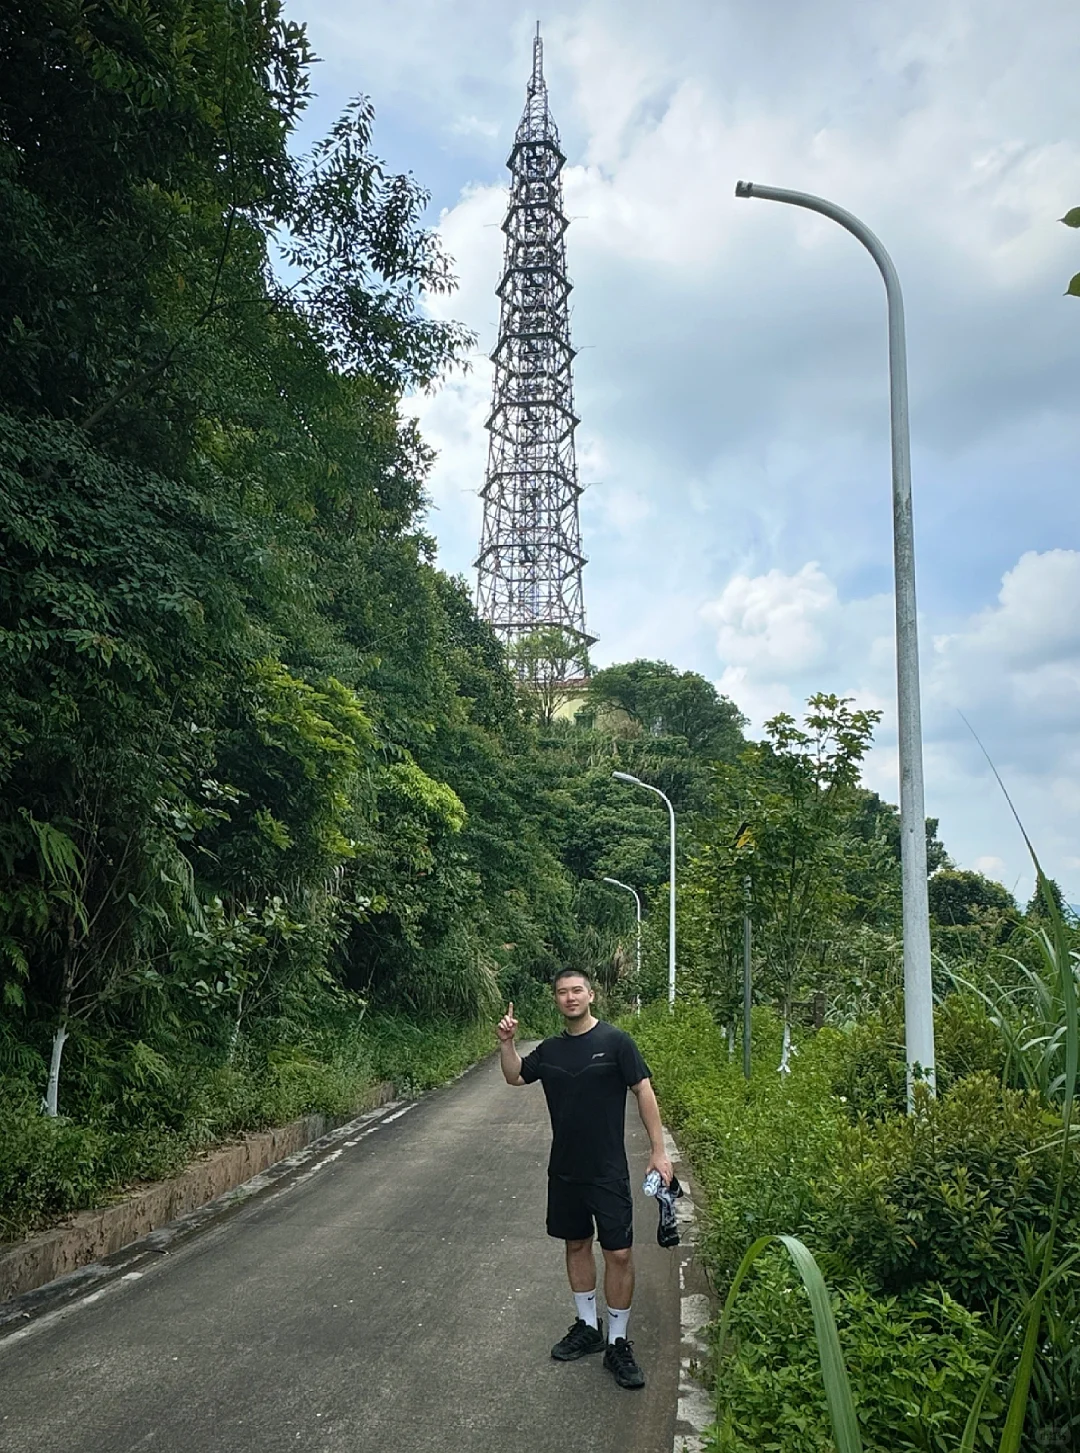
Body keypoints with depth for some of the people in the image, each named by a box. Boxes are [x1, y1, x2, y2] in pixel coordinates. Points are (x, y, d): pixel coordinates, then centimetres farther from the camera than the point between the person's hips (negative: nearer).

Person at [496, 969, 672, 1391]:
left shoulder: (615, 1041, -11)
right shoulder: (550, 1050, 4)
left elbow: (644, 1092, -9)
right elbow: (515, 1076, 14)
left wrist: (658, 1150, -11)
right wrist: (506, 1043, -4)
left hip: (608, 1171, -5)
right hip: (564, 1169, 5)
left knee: (619, 1253, -3)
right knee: (577, 1244, 16)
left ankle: (618, 1343, 12)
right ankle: (587, 1326, 33)